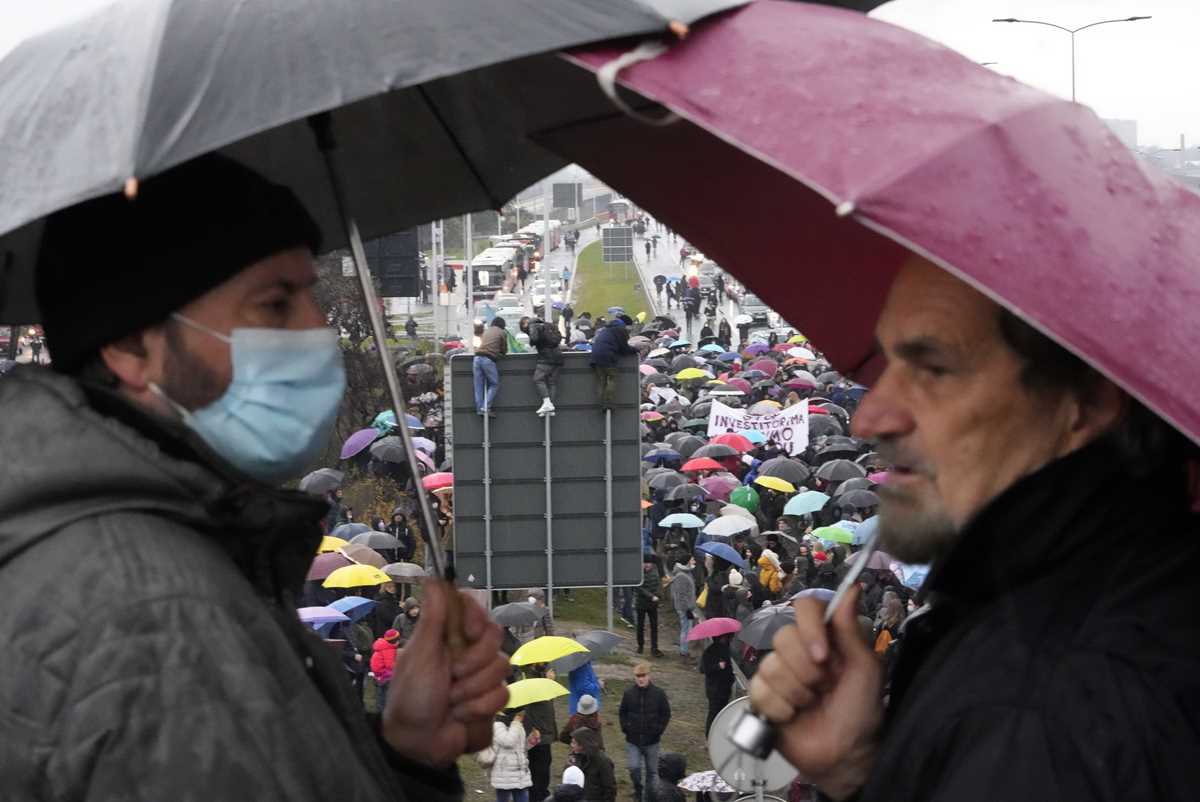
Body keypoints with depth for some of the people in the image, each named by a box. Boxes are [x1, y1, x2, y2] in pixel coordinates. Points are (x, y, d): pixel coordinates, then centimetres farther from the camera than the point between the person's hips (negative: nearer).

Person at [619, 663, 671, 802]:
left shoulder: (658, 693, -8)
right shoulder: (628, 693, -4)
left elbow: (666, 714, 2)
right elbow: (623, 713, 10)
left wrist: (659, 729, -4)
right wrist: (625, 727, -1)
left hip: (651, 741, 0)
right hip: (632, 740, 0)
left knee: (651, 771, 9)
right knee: (634, 767, -11)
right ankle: (638, 790, 17)